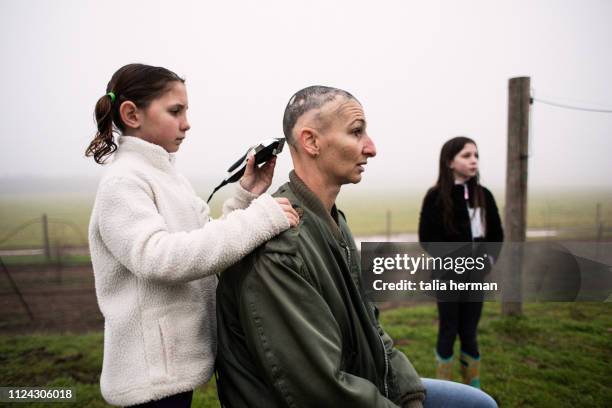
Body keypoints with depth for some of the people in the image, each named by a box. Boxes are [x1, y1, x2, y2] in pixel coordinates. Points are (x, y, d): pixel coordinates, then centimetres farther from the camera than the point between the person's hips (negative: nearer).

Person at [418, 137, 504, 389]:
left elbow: (496, 234, 9)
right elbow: (427, 238, -9)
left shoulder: (483, 195, 4)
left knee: (469, 333, 13)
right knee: (448, 332, 6)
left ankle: (473, 389, 27)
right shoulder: (436, 196, -8)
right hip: (448, 276, -3)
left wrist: (487, 260, -6)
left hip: (476, 276, 4)